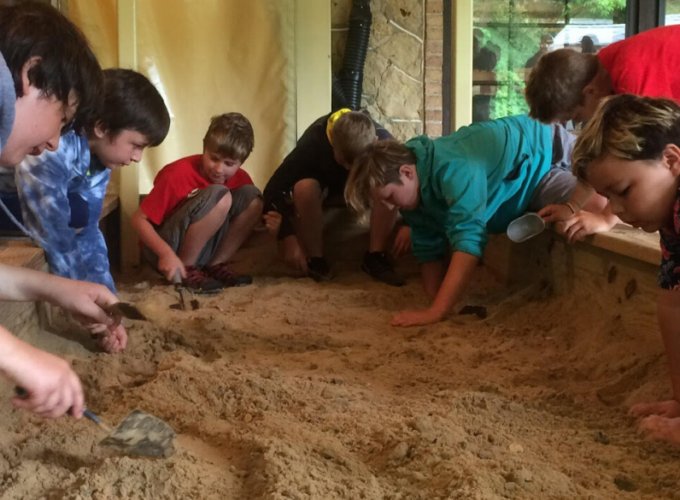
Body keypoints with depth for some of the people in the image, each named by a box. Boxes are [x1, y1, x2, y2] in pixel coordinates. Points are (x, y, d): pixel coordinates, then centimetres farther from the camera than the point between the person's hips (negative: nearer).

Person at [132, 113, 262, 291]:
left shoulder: (240, 179, -4)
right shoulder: (178, 174, -20)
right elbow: (139, 219, -19)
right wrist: (166, 253, -32)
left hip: (201, 251, 6)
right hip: (165, 249, -6)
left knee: (251, 195, -9)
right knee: (219, 196, -28)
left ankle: (215, 265, -5)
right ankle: (185, 270, -18)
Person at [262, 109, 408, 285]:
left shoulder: (383, 140, -31)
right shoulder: (314, 141, -37)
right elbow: (274, 188, -36)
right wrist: (287, 238, -42)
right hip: (323, 183, -2)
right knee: (304, 187, -38)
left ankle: (375, 256, -19)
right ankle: (316, 259, -21)